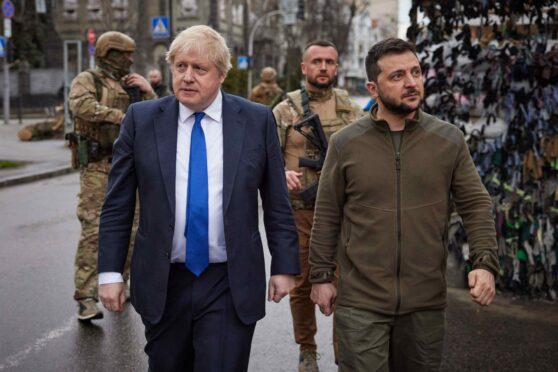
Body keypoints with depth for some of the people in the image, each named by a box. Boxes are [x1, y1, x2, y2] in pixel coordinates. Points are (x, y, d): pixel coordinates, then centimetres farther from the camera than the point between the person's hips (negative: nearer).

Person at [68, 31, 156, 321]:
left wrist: (147, 91, 0)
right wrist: (122, 115, -20)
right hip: (98, 166, -6)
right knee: (93, 229, -12)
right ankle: (86, 298, -12)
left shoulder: (131, 85, 17)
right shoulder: (87, 80, -1)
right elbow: (81, 105, -23)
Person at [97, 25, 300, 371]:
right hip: (162, 283, 2)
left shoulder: (257, 120, -1)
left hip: (231, 286, -1)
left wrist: (284, 266, 3)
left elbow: (277, 202, 3)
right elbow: (117, 205, 3)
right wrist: (110, 271, -1)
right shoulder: (141, 119, 0)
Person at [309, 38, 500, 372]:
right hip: (361, 301, -1)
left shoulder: (450, 140, 0)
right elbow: (328, 215, 3)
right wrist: (321, 276, 4)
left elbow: (476, 205, 1)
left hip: (427, 301, 2)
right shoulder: (345, 143, -2)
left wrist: (485, 262, -12)